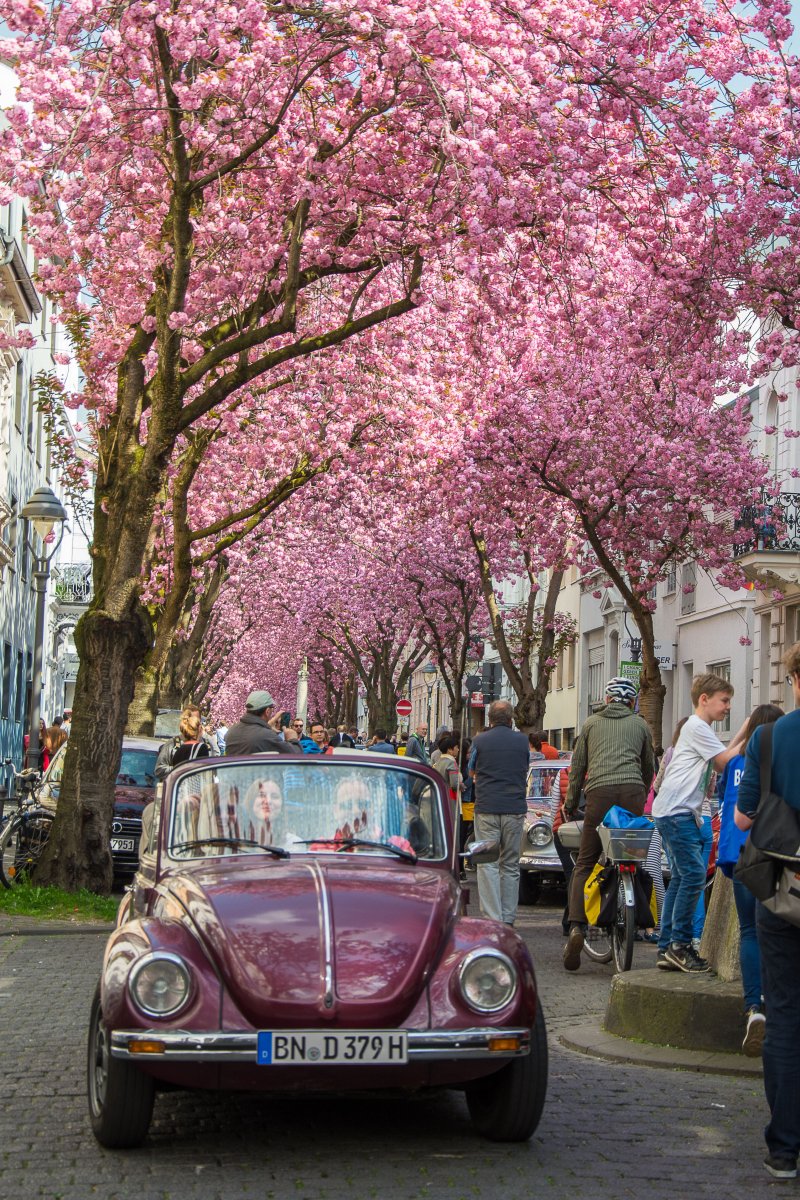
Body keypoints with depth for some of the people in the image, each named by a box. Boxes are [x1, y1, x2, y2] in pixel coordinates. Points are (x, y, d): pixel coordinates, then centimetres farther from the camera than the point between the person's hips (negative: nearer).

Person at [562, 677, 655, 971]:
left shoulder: (591, 723, 21)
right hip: (632, 792, 0)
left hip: (599, 792, 0)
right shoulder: (640, 724, 21)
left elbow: (577, 767, 19)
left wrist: (570, 803, 27)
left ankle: (577, 926, -15)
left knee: (584, 865, 1)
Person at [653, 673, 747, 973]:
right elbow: (725, 761, -12)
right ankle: (680, 944, -11)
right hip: (675, 811, -11)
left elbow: (720, 763, 18)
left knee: (681, 879, 10)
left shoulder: (701, 729, 23)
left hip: (683, 814, 11)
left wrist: (743, 732, 14)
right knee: (694, 873, -15)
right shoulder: (697, 727, -10)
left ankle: (667, 949, 11)